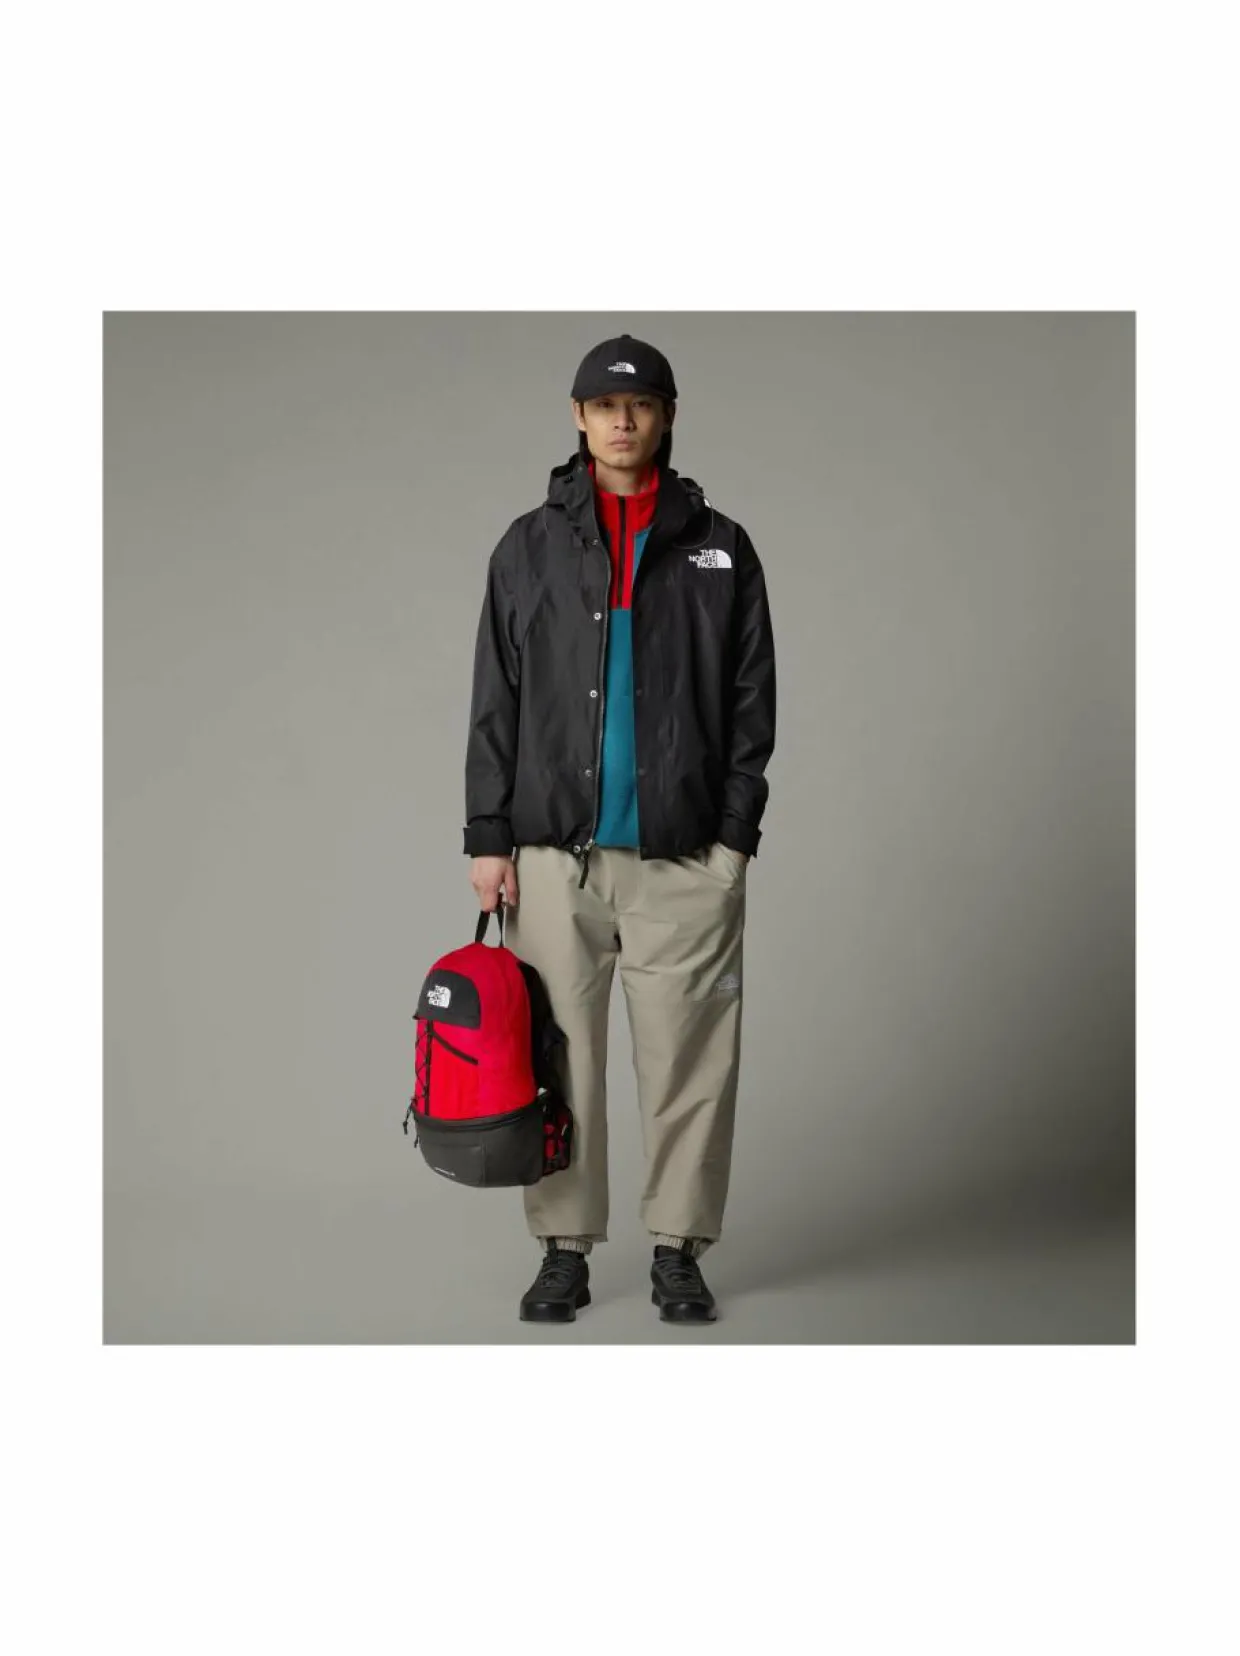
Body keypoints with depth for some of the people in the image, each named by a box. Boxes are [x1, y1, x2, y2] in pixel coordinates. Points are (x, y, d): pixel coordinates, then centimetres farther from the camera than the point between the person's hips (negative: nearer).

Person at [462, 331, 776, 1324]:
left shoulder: (719, 547, 7)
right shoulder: (530, 546, 8)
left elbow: (752, 698, 5)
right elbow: (495, 702, 7)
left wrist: (736, 832, -3)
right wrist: (488, 836, 0)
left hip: (683, 857, -1)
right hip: (556, 851, 1)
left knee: (687, 1056, 1)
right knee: (561, 1056, 4)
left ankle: (679, 1250, 13)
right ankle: (566, 1250, 15)